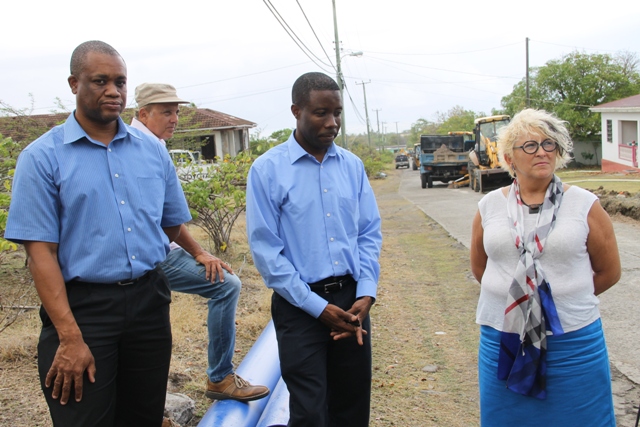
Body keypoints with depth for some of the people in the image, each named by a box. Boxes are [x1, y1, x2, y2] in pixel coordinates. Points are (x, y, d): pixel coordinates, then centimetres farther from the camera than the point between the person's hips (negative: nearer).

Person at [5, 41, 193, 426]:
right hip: (83, 307, -4)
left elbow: (173, 222, 18)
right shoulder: (42, 157, -6)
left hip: (150, 301, 4)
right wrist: (70, 337, -17)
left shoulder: (152, 150, 6)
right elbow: (41, 251, -11)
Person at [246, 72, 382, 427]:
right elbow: (265, 250, -10)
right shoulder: (267, 170, -7)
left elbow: (370, 233, 8)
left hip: (352, 299, 4)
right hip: (300, 305, -4)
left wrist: (366, 294, -6)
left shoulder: (352, 166, 5)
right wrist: (319, 307, -13)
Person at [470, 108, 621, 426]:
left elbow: (609, 271, 6)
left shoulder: (584, 204, -2)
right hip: (502, 338, 2)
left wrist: (566, 295, 10)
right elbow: (479, 267, 15)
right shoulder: (490, 206, 3)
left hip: (573, 341, -2)